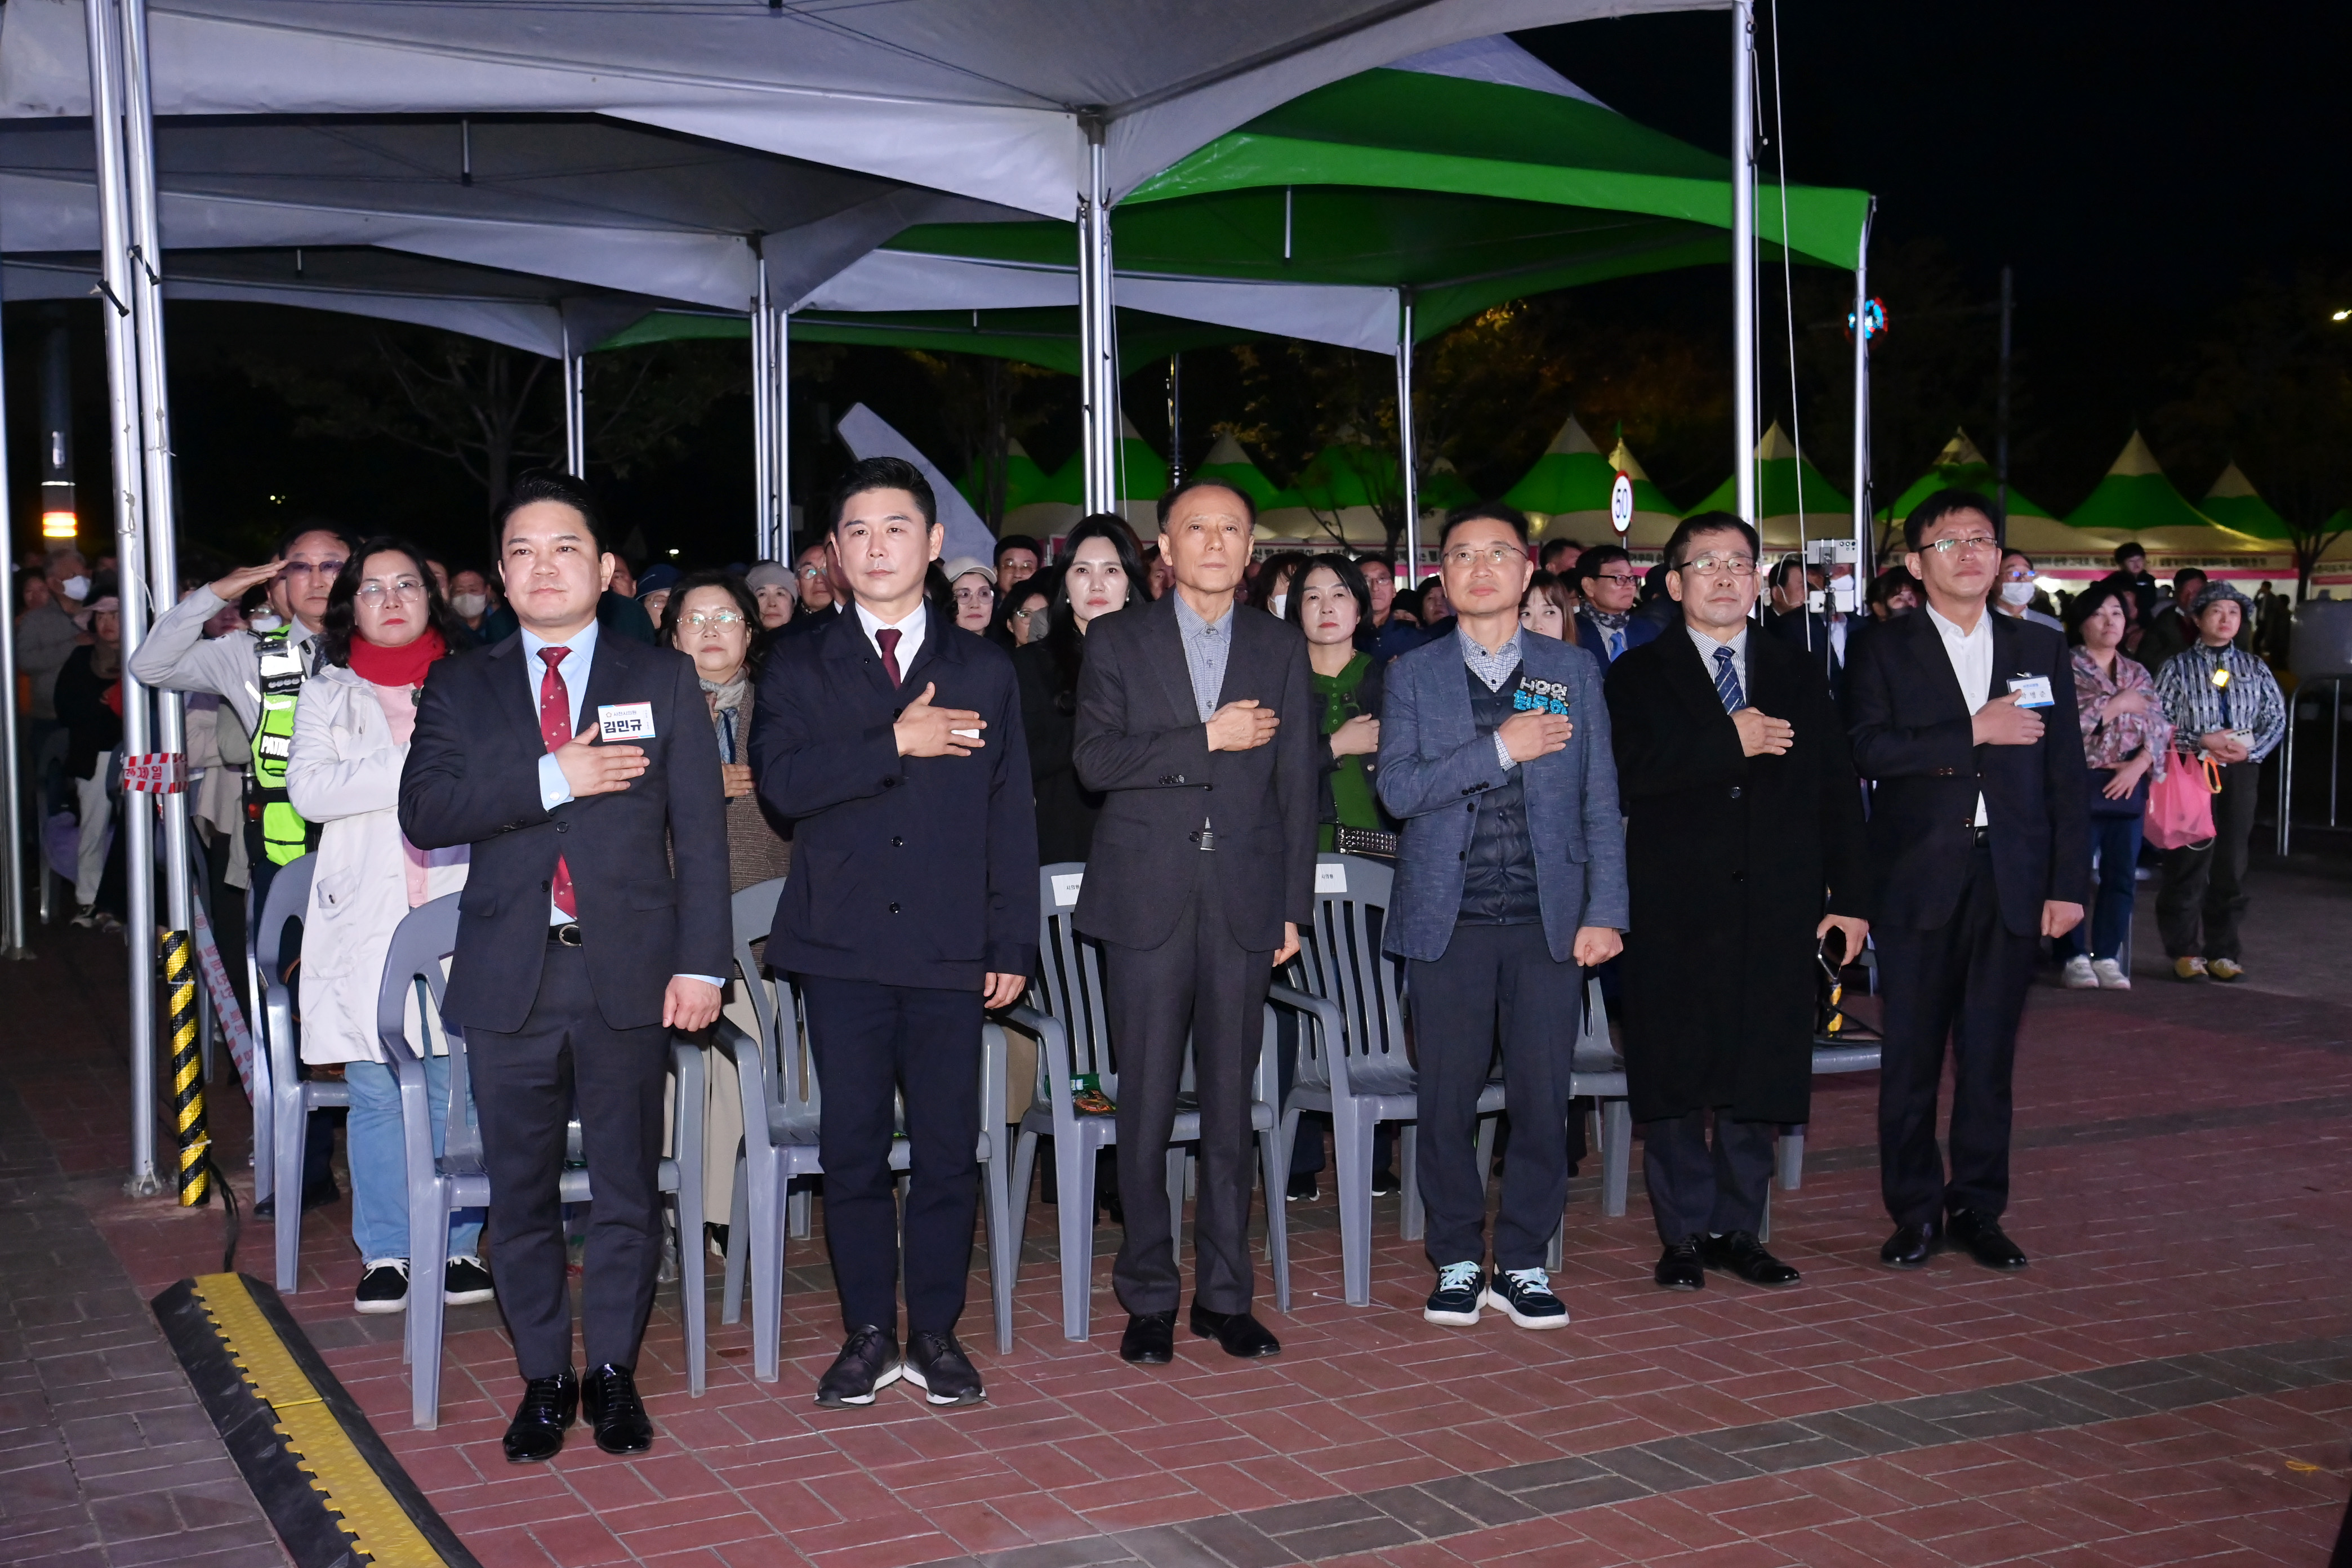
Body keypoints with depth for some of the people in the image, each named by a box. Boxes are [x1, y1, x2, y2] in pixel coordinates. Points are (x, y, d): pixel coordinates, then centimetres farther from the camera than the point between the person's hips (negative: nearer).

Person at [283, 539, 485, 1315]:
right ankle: (385, 1253, 12)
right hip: (366, 918, 0)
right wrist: (413, 766, -12)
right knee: (375, 1091, 1)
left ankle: (458, 1246, 10)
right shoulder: (328, 695, 12)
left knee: (458, 1089, -2)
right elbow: (308, 790, -4)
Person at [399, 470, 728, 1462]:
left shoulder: (664, 680, 7)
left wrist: (700, 962, -6)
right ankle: (544, 1378, 21)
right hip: (510, 973, 1)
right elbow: (425, 812, -6)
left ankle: (613, 1371, 20)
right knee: (521, 1189, 8)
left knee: (628, 1184, 5)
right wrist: (551, 778, -16)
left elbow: (700, 829, 3)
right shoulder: (461, 689, 10)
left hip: (628, 970, -1)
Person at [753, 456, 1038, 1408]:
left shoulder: (983, 671, 11)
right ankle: (869, 1336, 15)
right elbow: (781, 782, -10)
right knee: (853, 1149, 3)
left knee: (948, 1149, 3)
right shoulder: (801, 670, 8)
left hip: (950, 949, 1)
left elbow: (1010, 818, 9)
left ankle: (936, 1335, 15)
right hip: (843, 946, 0)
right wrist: (896, 741, -15)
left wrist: (1013, 944, 2)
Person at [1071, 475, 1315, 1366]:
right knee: (1147, 1103, 1)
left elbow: (1296, 786, 10)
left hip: (1243, 903, 2)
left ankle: (1225, 1292, 15)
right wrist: (1208, 738, -13)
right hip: (1147, 900, -1)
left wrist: (1293, 908, 5)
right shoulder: (1119, 643, 6)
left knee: (1232, 1103, 5)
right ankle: (1148, 1296, 11)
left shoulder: (1281, 651, 11)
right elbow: (1095, 759, -8)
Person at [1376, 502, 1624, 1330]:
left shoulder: (1573, 671, 10)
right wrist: (1501, 748, -13)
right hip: (1448, 920, -1)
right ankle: (1458, 1261, 17)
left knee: (1542, 1097, 1)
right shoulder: (1413, 676, 7)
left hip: (1549, 920, 1)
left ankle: (1523, 1263, 14)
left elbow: (1601, 802, 7)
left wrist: (1604, 912, -1)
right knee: (1448, 1099, 3)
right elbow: (1396, 788, -7)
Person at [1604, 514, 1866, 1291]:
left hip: (1775, 906, 2)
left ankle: (1737, 1229, 18)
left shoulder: (1797, 673, 14)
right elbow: (1628, 775, -12)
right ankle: (1685, 1233, 14)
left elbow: (1836, 789, 11)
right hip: (1677, 905, -2)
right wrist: (1729, 743, -15)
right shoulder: (1640, 675, 5)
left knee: (1760, 1074, 6)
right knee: (1676, 1073, 2)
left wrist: (1848, 895, 3)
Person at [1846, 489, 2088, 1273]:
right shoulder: (1885, 651, 3)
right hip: (1918, 882, -2)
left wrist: (2068, 883, 2)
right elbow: (1867, 749, -13)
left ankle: (1977, 1208, 18)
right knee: (1910, 1054, 3)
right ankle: (1915, 1211, 14)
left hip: (2013, 883, 2)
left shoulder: (2041, 650, 11)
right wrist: (1974, 731, -16)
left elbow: (2066, 774, 9)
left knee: (1990, 1053, 7)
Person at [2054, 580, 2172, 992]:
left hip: (2128, 785, 5)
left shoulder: (2138, 675, 16)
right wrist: (2119, 704, -11)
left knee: (2122, 874, 4)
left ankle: (2108, 957, 12)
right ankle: (2075, 958, 2)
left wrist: (2139, 764, -7)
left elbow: (2160, 728, 10)